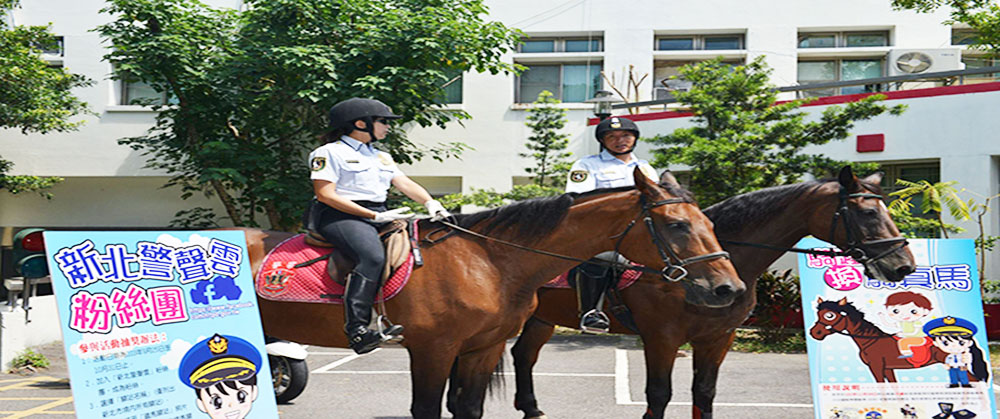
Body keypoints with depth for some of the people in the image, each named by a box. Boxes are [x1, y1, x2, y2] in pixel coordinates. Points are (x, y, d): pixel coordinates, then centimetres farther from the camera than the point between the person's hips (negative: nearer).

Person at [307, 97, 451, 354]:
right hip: (339, 216, -8)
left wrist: (430, 202, -6)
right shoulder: (330, 153, 0)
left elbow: (405, 183, 17)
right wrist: (374, 216, -16)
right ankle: (357, 330, -38)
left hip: (380, 215, 8)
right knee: (372, 256, -35)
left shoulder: (381, 157, 25)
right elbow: (325, 194, -10)